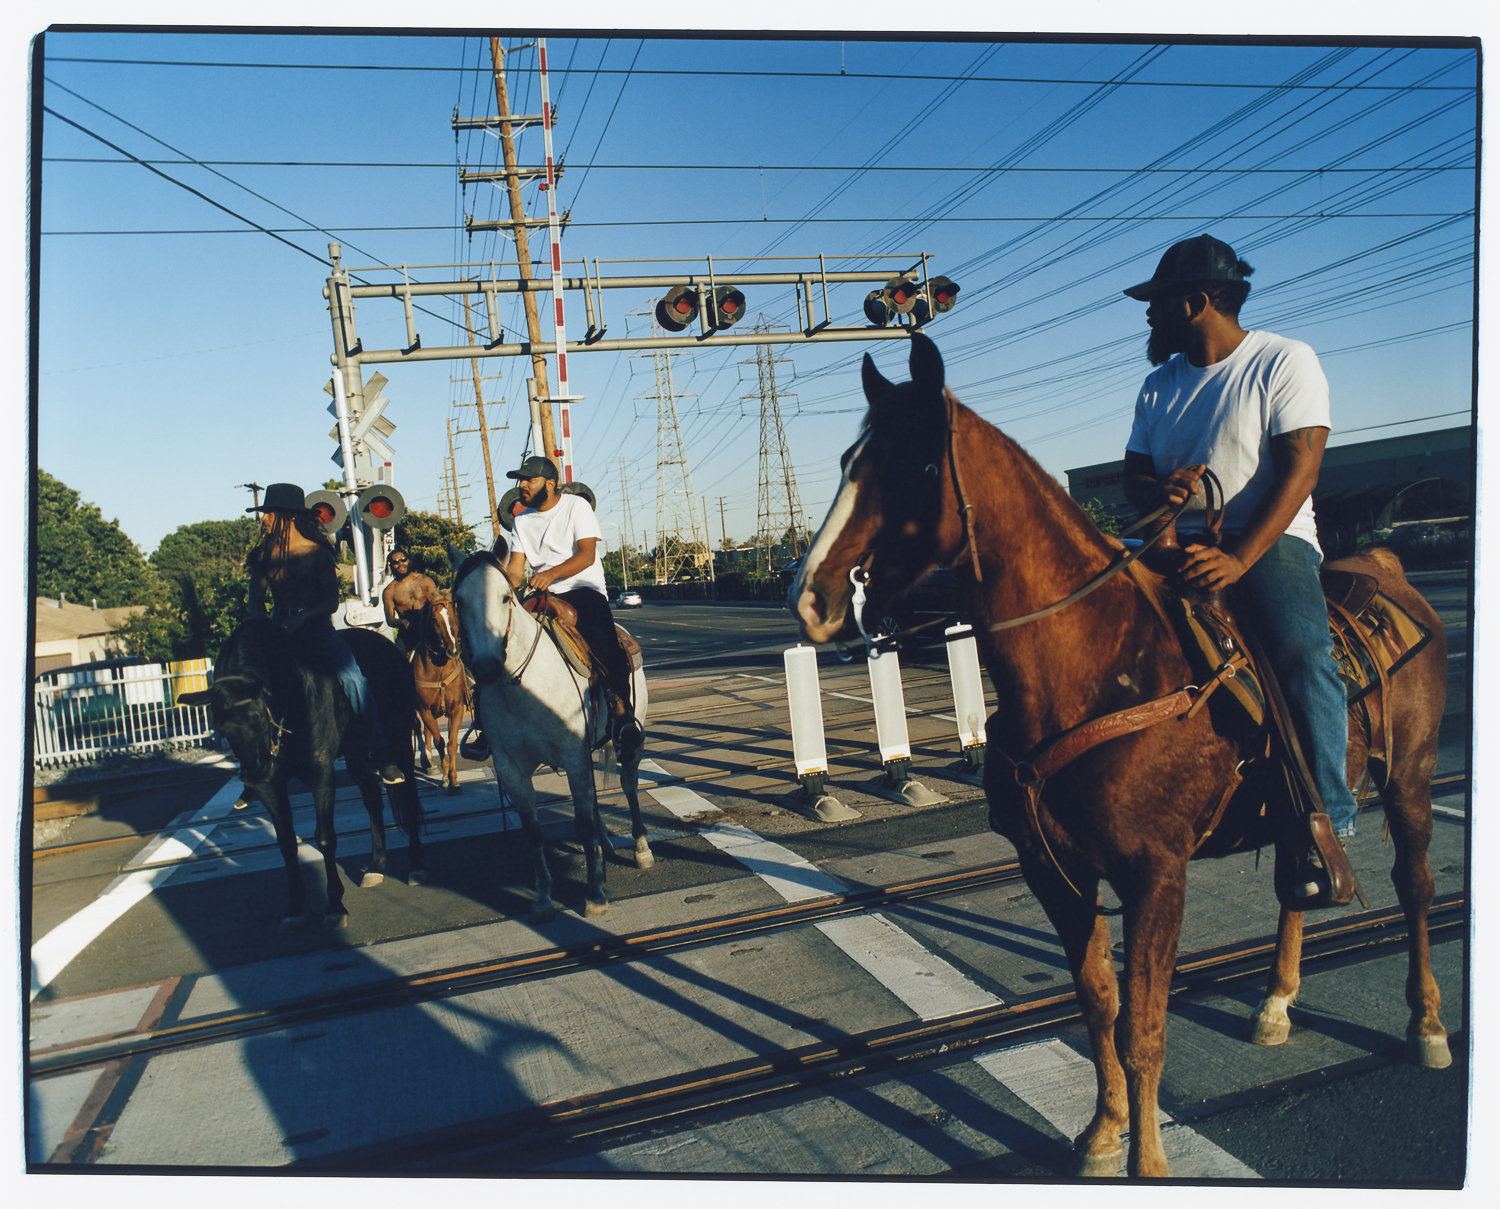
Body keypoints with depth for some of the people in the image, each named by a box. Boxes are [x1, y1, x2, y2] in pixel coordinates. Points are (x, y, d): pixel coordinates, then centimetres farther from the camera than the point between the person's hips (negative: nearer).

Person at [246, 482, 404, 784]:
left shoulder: (317, 553, -1)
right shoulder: (264, 555, 8)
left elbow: (332, 601, -5)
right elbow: (256, 601, 10)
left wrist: (302, 617, -22)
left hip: (317, 629, -4)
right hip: (278, 631, 4)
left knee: (351, 676, -26)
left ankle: (381, 753, -19)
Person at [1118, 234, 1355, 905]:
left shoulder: (1285, 362, -2)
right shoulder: (1160, 383, 16)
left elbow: (1299, 470, -13)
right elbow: (1133, 476, 13)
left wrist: (1238, 558, -27)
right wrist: (1160, 489, -14)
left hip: (1271, 541, -5)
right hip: (1179, 544, 6)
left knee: (1303, 654, -32)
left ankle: (1328, 825, -21)